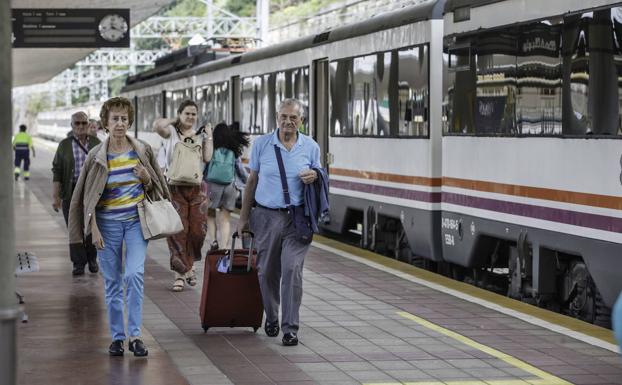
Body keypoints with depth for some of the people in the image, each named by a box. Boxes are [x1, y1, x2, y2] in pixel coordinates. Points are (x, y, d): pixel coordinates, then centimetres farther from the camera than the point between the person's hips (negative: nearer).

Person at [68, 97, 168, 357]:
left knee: (135, 274, -16)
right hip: (108, 223, 0)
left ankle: (135, 335, -11)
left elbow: (154, 187, 13)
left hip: (136, 220, 0)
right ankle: (117, 337, 14)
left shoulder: (142, 151, 2)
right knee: (112, 282, 5)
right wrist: (94, 230, -8)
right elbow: (89, 196, -1)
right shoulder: (97, 156, -2)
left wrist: (146, 179, -10)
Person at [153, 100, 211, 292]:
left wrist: (208, 137, 1)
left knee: (198, 231, 2)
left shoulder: (201, 136, 13)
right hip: (175, 188, -3)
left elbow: (208, 158, -2)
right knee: (178, 232, -3)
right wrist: (175, 121, -3)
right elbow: (157, 125, -20)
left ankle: (188, 266, 24)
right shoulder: (171, 132, 3)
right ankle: (181, 273, 4)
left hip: (197, 188, 3)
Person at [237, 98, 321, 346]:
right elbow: (252, 181, 10)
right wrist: (243, 217, 11)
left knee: (292, 271, -12)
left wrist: (314, 177, -9)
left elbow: (318, 179, 16)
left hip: (297, 218, -1)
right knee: (267, 272, 8)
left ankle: (290, 328, -8)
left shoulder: (311, 147, 5)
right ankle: (271, 318, 30)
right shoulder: (261, 144, 4)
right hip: (267, 216, 1)